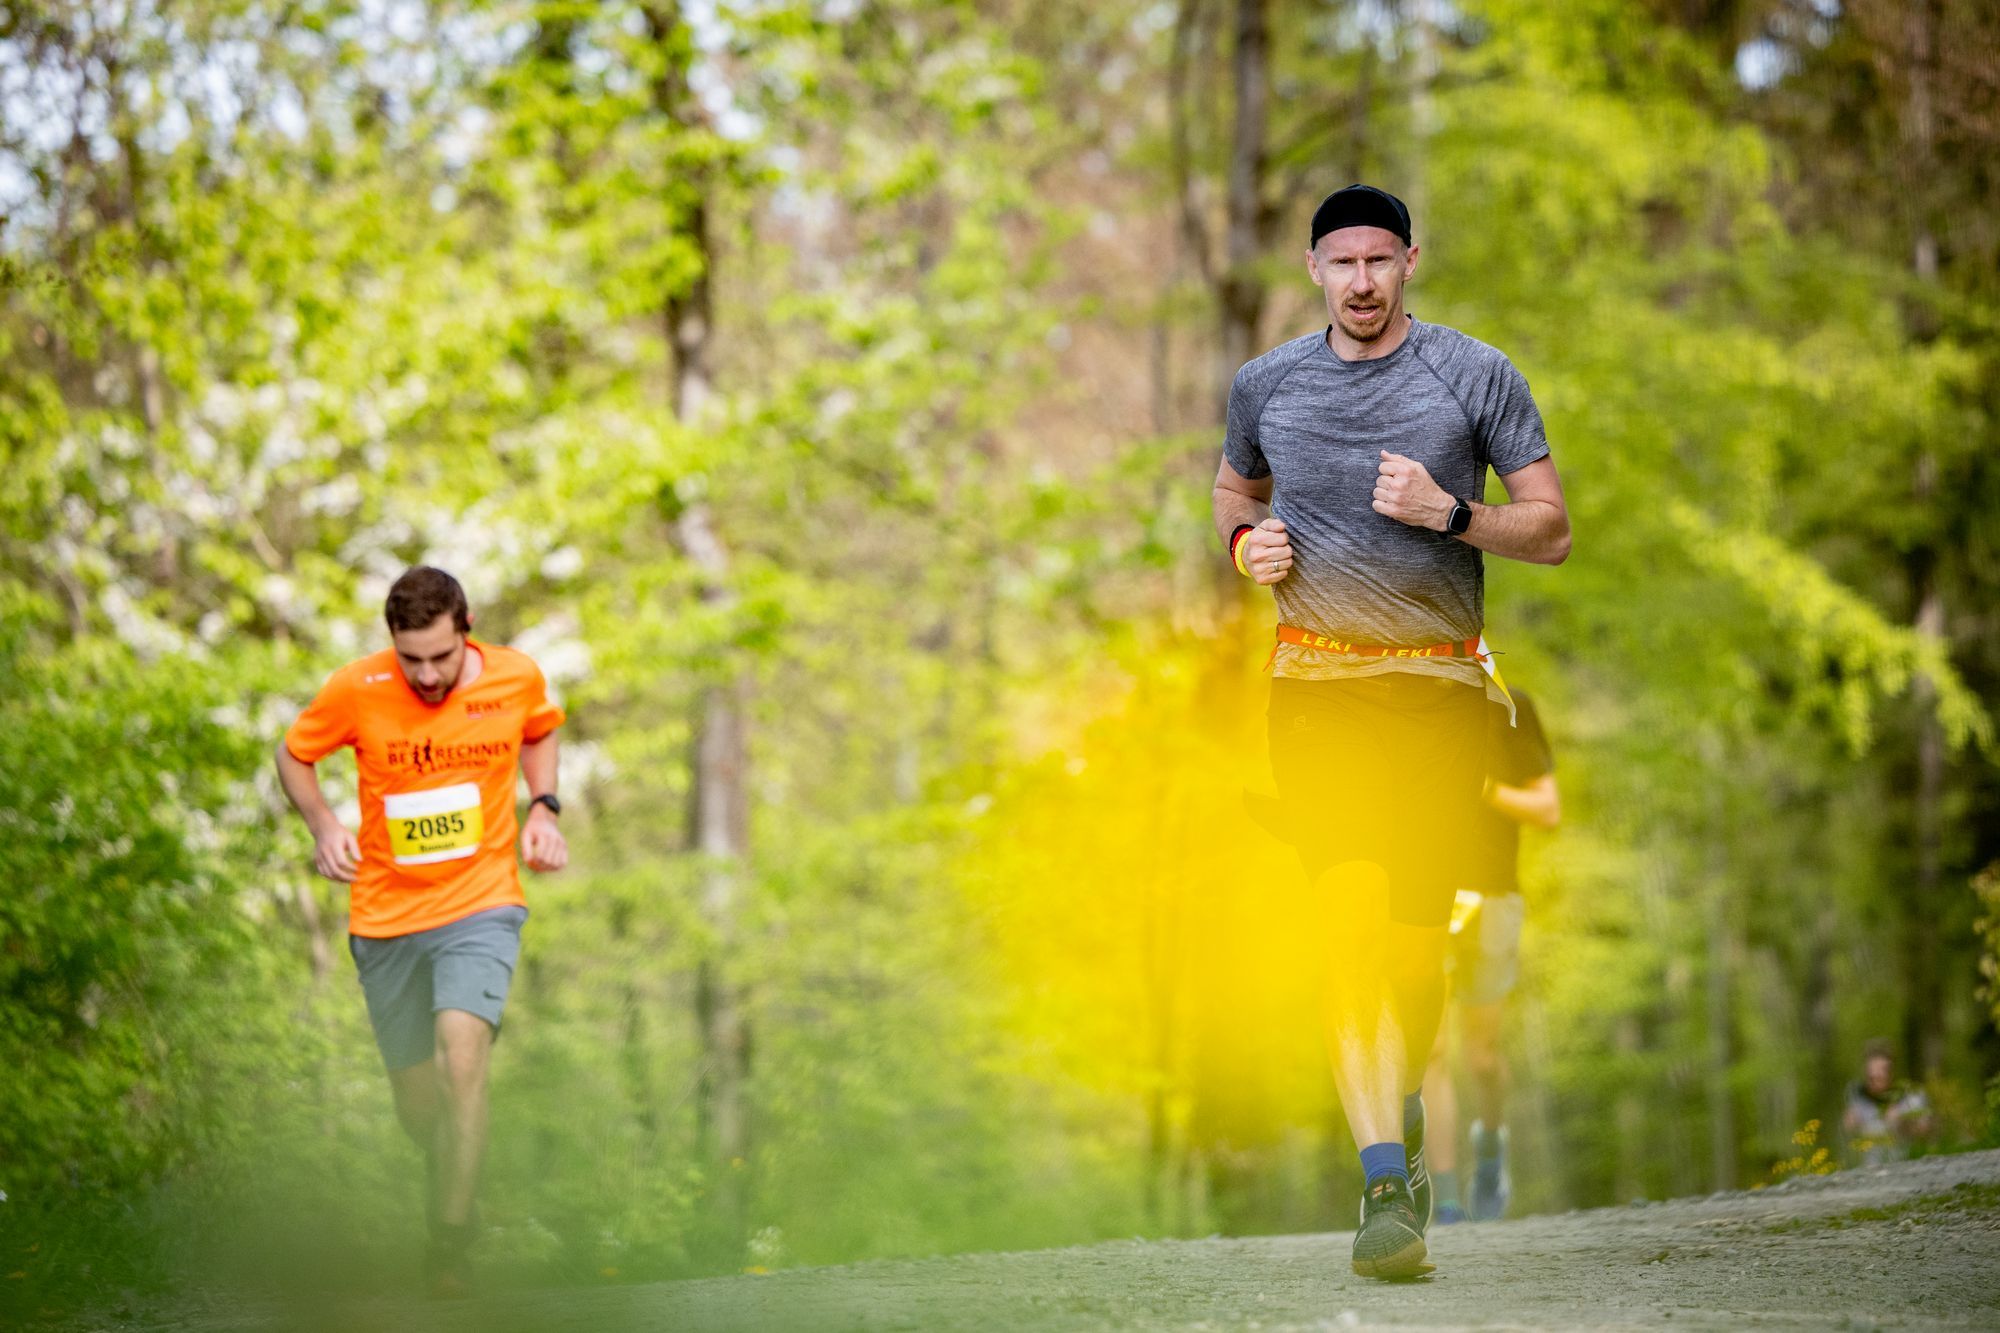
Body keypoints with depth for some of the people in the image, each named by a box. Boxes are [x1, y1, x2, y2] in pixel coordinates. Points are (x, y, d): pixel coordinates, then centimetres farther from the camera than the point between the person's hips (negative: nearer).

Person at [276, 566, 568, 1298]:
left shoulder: (518, 679, -6)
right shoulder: (355, 690, -11)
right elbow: (294, 755, 6)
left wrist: (544, 807, 2)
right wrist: (324, 825, -11)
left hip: (480, 907, -1)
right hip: (385, 916, 1)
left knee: (461, 1057, -26)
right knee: (419, 1110, 8)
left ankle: (450, 1247, -20)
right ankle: (449, 1180, 43)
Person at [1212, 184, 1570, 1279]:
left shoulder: (1475, 377, 1)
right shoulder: (1266, 386, 9)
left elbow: (1551, 533, 1)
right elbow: (1233, 489, 28)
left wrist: (1448, 513, -16)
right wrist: (1244, 541, 5)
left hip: (1440, 688, 0)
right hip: (1317, 684, 0)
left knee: (1414, 942, 0)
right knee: (1353, 912, -19)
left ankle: (1398, 1104, 32)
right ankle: (1386, 1183, -23)